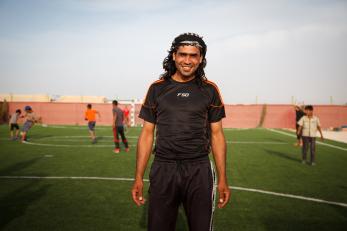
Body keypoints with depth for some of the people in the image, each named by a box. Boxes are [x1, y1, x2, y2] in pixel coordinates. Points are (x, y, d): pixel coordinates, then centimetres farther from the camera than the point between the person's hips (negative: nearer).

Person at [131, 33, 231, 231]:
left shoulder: (209, 90, 3)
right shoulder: (157, 88, 3)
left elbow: (217, 134, 5)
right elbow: (147, 134, 4)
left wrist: (223, 179, -1)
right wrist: (139, 177, 0)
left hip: (199, 171, 0)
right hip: (163, 169, 1)